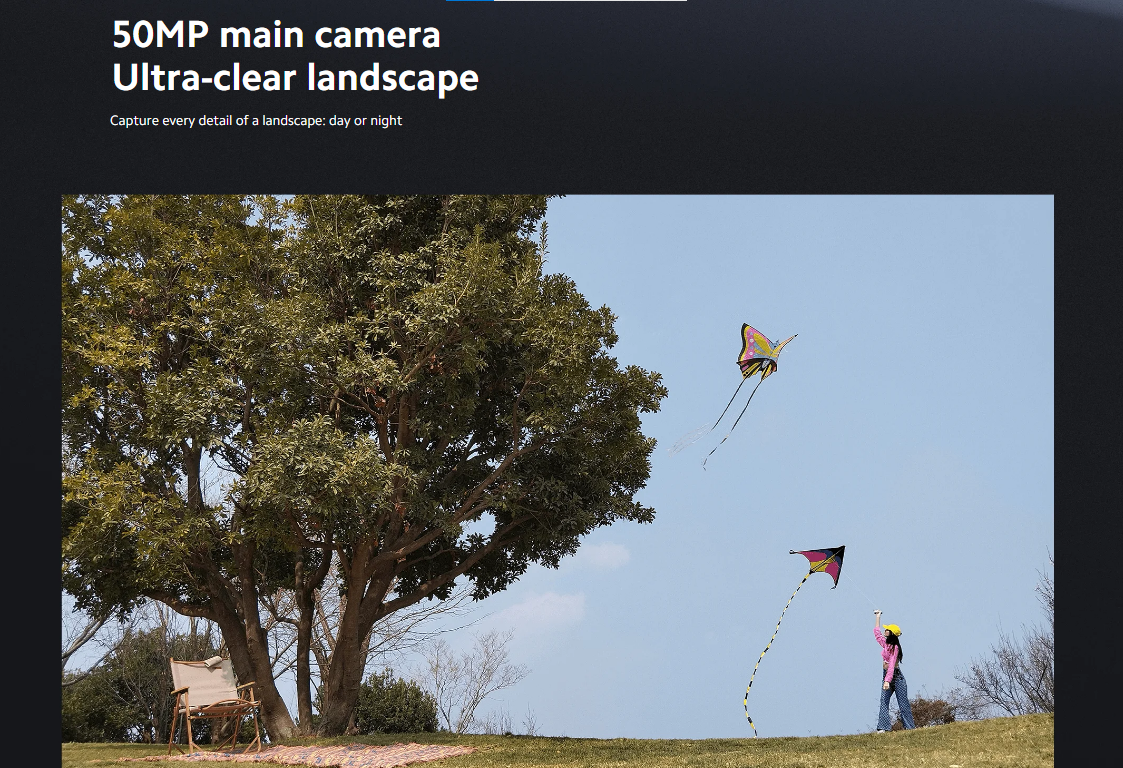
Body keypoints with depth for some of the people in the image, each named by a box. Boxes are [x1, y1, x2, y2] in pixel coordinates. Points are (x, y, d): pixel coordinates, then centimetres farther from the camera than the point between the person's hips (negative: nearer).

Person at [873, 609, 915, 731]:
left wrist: (887, 681, -31)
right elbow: (877, 632, 28)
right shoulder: (885, 644, 10)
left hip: (896, 676, -8)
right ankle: (883, 727, -11)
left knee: (903, 703, -4)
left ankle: (910, 727, -1)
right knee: (884, 701, -5)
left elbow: (892, 665, -22)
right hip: (886, 675, 8)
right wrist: (877, 617, 36)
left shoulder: (895, 648, -14)